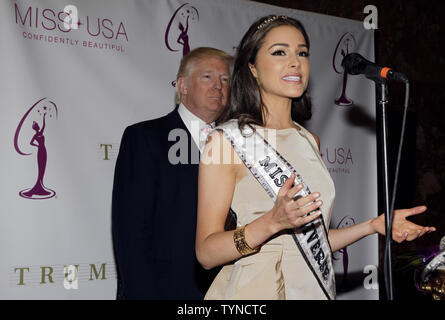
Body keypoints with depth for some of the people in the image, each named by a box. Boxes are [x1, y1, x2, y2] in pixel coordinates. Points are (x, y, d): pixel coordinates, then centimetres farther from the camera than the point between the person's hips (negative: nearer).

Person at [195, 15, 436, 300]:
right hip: (256, 290, -6)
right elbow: (206, 253, -16)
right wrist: (273, 221, -28)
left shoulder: (309, 140, 8)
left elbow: (310, 241, 13)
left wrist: (374, 225, 2)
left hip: (312, 287, 6)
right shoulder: (227, 139, -12)